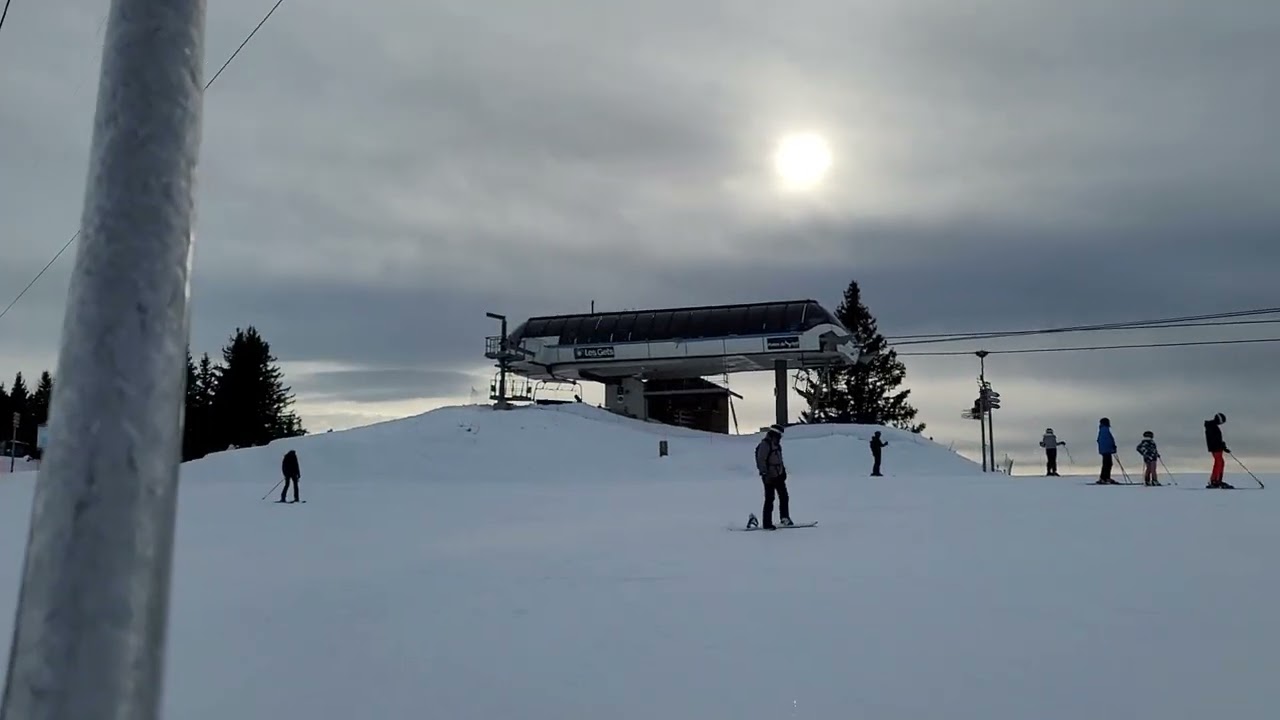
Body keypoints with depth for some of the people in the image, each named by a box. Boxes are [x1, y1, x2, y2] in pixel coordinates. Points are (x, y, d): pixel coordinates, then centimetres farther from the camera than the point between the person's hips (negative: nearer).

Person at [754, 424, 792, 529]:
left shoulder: (776, 445, 16)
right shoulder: (764, 444, -12)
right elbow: (761, 460, -18)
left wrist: (783, 470, 23)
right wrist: (764, 473, -22)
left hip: (779, 476, 9)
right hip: (769, 477, -9)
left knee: (784, 497, 9)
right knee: (769, 499, -5)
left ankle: (784, 518, 19)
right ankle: (767, 523, 0)